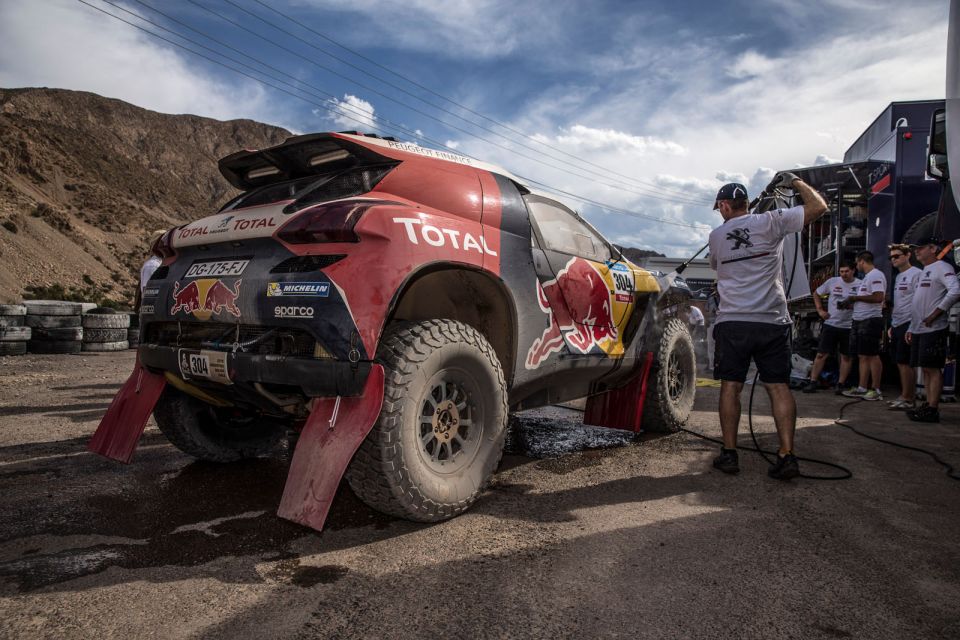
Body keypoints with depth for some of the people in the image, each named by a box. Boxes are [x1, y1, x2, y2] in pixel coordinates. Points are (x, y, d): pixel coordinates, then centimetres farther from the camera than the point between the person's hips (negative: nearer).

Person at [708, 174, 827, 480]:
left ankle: (729, 454, 8)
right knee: (779, 387, 3)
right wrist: (795, 181, 17)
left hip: (731, 322, 0)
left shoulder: (716, 236, 6)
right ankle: (787, 456, 1)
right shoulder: (771, 222, 0)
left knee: (730, 386, 6)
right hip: (772, 322, 0)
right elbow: (818, 206, 3)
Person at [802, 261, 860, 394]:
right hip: (830, 324, 1)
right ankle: (813, 382, 5)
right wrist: (820, 310, 5)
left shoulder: (860, 285, -3)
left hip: (849, 326, -1)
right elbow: (816, 294, 14)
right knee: (821, 354, 1)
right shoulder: (833, 281, 3)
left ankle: (841, 384, 16)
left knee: (846, 357, 7)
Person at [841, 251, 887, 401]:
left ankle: (876, 390, 0)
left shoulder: (876, 275, -11)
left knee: (872, 355, -6)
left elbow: (878, 297, -22)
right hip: (860, 321, 10)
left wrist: (855, 298, -15)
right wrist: (850, 303, 14)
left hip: (870, 321, -10)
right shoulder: (866, 277, 20)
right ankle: (862, 388, 14)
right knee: (862, 356, 10)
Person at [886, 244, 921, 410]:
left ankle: (907, 398, -2)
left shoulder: (916, 274, -8)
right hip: (897, 325, 9)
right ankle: (910, 395, 18)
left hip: (908, 324, -9)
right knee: (900, 362, 10)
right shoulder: (898, 276, 20)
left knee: (904, 362, -7)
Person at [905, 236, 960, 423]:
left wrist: (934, 315, -20)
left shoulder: (942, 267, -7)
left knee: (933, 368, -8)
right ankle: (928, 405, 15)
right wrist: (911, 328, 20)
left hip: (933, 330, -9)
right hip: (919, 329, 9)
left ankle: (932, 409, -7)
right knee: (926, 368, 10)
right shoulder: (924, 272, 21)